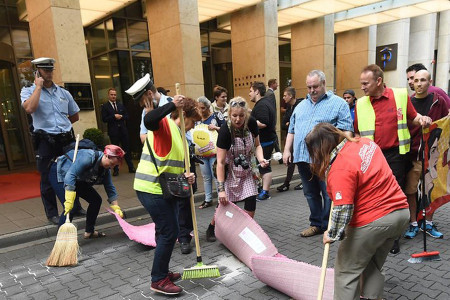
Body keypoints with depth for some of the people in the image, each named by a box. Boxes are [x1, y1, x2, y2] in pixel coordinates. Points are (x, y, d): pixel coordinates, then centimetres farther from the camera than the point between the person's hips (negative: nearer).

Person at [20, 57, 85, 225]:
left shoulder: (63, 92, 12)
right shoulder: (28, 91, 2)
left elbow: (75, 116, 22)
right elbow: (29, 109, -22)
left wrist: (61, 124, 12)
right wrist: (38, 86, -13)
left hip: (67, 139, 4)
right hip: (46, 142, -3)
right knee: (48, 179, 4)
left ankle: (76, 208, 25)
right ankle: (52, 214, 17)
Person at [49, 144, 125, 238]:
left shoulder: (105, 169, -9)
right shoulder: (88, 157, -35)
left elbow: (110, 189, -3)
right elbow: (70, 175, -41)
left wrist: (116, 209, -8)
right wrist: (69, 200, -44)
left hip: (78, 179, 8)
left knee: (96, 200, 2)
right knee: (69, 208, -23)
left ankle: (89, 231, 16)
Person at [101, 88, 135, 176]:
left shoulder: (121, 105, 13)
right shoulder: (105, 106, 0)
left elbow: (127, 116, 12)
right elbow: (104, 119, -8)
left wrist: (121, 117, -7)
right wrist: (114, 116, -16)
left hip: (123, 130, 3)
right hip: (113, 131, -3)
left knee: (127, 149, 8)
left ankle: (131, 167, 16)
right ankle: (116, 169, 11)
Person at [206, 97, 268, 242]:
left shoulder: (251, 123, -14)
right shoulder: (225, 129, -26)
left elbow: (257, 145, 2)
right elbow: (220, 162, -24)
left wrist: (260, 159, -20)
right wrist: (221, 189, -26)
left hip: (246, 169, 4)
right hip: (229, 170, -4)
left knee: (251, 199, -6)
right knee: (225, 203, -2)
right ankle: (211, 228, 24)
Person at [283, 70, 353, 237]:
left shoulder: (338, 103, 0)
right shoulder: (301, 106, 19)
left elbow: (346, 130, -8)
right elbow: (292, 129, 21)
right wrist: (287, 150, 12)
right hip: (302, 158, 6)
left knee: (329, 194, 1)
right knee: (311, 194, 14)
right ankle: (316, 224, 27)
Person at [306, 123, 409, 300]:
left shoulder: (340, 169, -22)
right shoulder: (366, 142, 3)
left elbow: (343, 210, -25)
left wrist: (332, 235, -11)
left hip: (372, 222, -9)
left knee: (346, 271, 9)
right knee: (373, 265, 25)